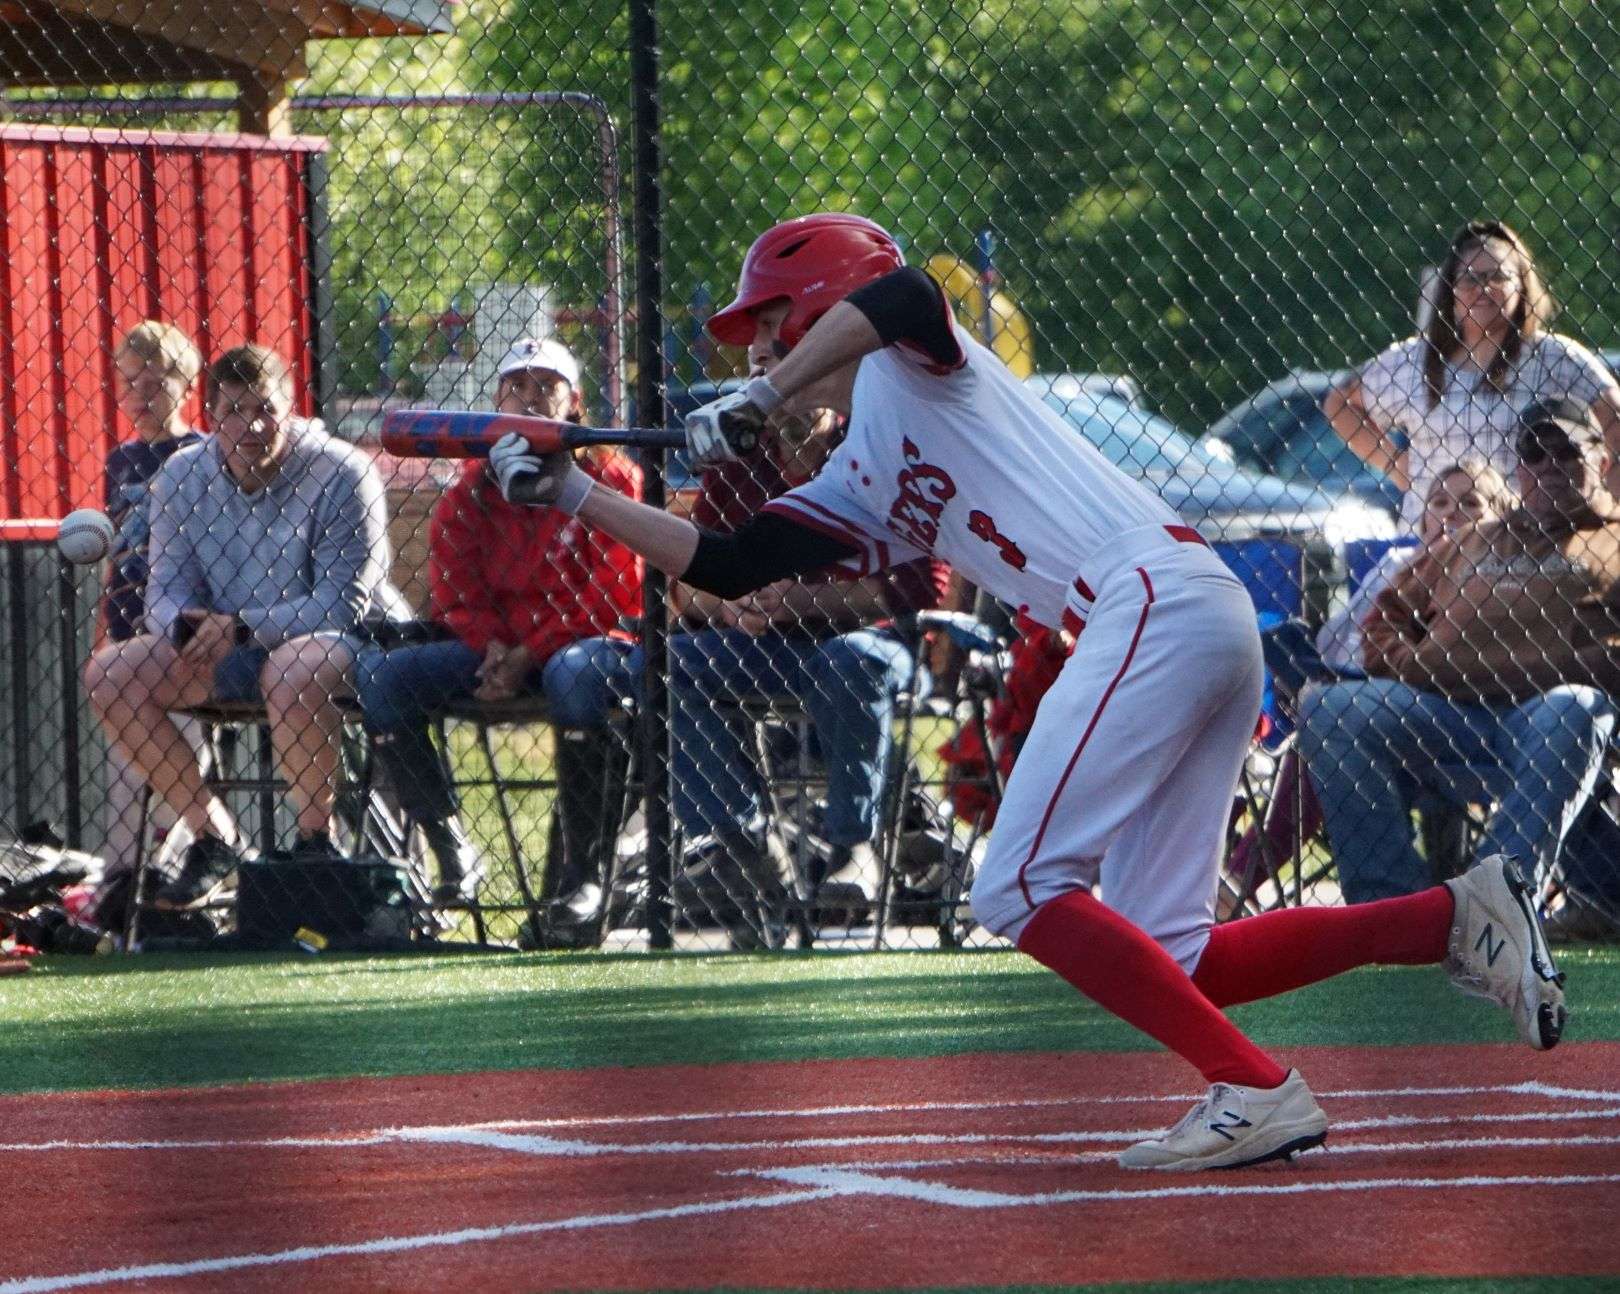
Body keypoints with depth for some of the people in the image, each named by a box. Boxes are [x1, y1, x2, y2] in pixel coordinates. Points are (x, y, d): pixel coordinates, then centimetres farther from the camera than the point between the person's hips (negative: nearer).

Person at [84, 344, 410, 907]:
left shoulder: (341, 474, -15)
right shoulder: (181, 477, 0)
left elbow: (342, 604, -19)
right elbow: (166, 594, 0)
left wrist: (242, 628, -29)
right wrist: (186, 626, -26)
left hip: (343, 640, -6)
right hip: (226, 651, 6)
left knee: (292, 669, -41)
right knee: (110, 672, -14)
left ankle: (316, 838, -19)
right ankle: (213, 836, -5)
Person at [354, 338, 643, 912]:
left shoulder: (609, 479, -1)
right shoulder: (471, 492, 12)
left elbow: (614, 596, -9)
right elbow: (454, 592, 8)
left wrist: (528, 654, -17)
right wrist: (494, 649, -14)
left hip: (581, 642, -5)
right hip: (495, 645, 5)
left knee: (574, 672, -41)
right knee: (380, 672, -17)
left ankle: (583, 870, -33)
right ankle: (453, 854, -14)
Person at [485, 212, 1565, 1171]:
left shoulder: (905, 366, 6)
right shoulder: (859, 483, 29)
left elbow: (901, 293, -19)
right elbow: (725, 566, 30)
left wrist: (758, 403, -13)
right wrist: (572, 493, 27)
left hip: (1155, 598, -9)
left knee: (1021, 892, -13)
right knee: (1161, 959, 3)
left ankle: (1259, 1092, -19)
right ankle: (1458, 918, 1)